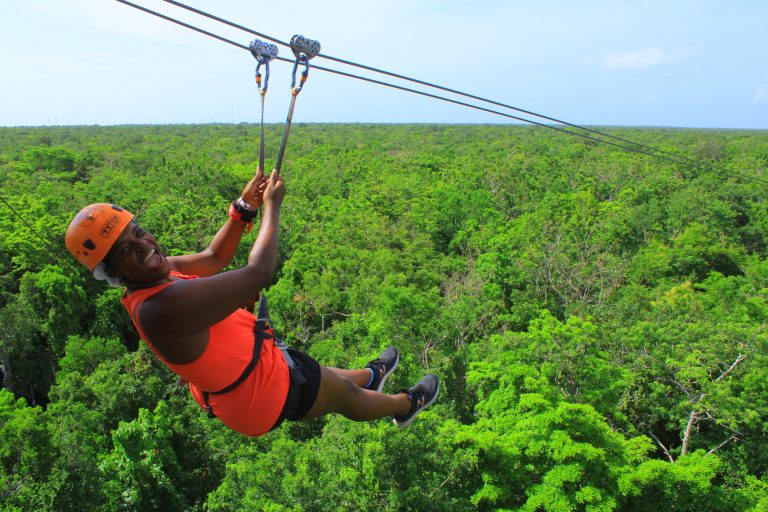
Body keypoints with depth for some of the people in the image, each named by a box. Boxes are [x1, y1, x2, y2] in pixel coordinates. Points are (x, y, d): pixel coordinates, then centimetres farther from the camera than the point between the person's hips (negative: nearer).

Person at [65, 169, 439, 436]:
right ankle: (407, 405, 49)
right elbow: (258, 273, -35)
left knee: (323, 375, 33)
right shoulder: (164, 305, -39)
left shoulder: (157, 272, -8)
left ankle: (371, 376, 65)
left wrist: (244, 206, -4)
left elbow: (214, 258, 9)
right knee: (348, 396, 19)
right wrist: (272, 207, -19)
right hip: (263, 392, -8)